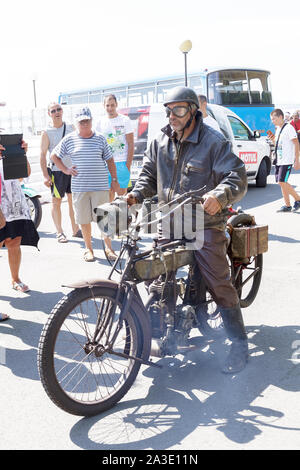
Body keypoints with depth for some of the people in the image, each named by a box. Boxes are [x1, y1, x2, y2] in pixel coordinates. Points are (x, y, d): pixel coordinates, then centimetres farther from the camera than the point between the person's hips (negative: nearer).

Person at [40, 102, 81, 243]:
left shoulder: (71, 128, 9)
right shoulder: (47, 133, -3)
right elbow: (43, 155, -5)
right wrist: (45, 175, -12)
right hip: (56, 170, -4)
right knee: (56, 202, 0)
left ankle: (75, 229, 20)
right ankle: (59, 232, 7)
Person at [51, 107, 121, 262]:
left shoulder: (100, 139, 7)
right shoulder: (69, 139, 5)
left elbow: (109, 160, 12)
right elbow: (54, 155, 15)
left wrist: (114, 180, 8)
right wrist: (66, 170, 4)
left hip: (101, 186, 0)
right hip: (79, 187, 0)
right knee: (84, 219, 6)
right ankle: (88, 248, 20)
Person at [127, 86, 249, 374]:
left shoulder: (214, 142, -7)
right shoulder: (160, 142, 10)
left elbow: (237, 177, -13)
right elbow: (149, 174, 19)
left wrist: (219, 196, -33)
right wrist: (137, 194, -1)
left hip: (204, 224, -6)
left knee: (218, 284, -6)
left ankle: (239, 344, 6)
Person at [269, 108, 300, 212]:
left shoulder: (288, 128, -10)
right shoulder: (278, 129, 16)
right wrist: (273, 139, 4)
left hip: (287, 161, -9)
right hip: (279, 160, 9)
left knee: (282, 182, -13)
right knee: (281, 183, 7)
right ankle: (287, 205, 13)